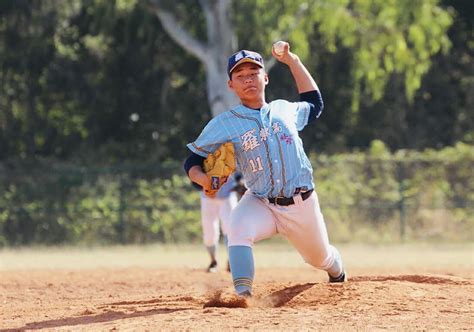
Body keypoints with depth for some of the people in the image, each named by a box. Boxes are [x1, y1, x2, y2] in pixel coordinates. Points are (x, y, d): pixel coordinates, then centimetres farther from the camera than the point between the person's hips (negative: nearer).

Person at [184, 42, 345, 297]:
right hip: (260, 205, -3)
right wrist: (201, 178, -26)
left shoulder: (284, 110, 5)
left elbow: (313, 104, 26)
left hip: (302, 204, 3)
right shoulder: (224, 124, -5)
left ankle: (338, 275, 57)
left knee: (320, 258, 20)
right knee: (239, 228, -36)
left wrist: (293, 62, 20)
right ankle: (242, 295, -40)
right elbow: (193, 161, -2)